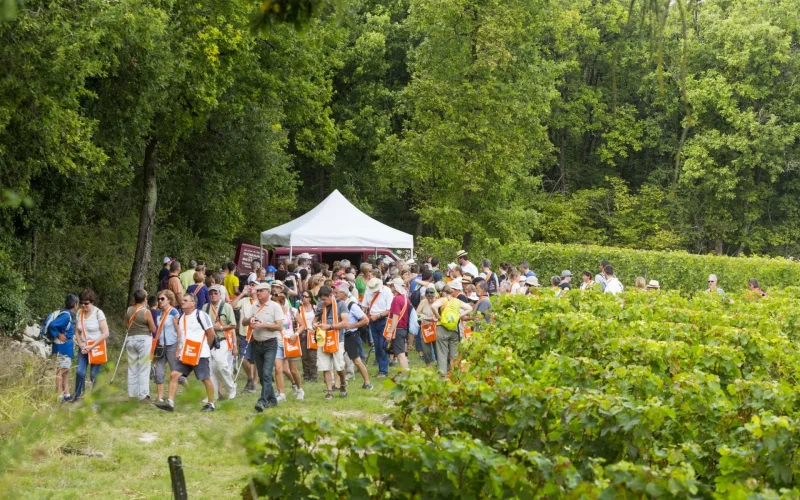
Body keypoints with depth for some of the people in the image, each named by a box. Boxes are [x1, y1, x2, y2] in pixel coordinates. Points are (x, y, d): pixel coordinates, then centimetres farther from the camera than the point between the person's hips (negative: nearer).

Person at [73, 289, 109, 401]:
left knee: (94, 375, -3)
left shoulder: (98, 313, -10)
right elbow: (77, 331, 11)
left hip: (96, 348, -4)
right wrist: (81, 345, -5)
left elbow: (105, 333, -12)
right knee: (80, 372, -11)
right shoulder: (79, 313, 4)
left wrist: (92, 347, -14)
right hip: (83, 348, 4)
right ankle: (78, 396, 1)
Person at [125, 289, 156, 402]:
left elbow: (127, 325, 12)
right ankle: (143, 395, -1)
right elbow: (153, 329, -7)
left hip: (131, 339, 5)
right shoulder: (146, 312, -13)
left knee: (132, 368, 12)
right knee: (144, 369, 0)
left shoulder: (128, 310, 0)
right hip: (144, 339, -5)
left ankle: (132, 394, 17)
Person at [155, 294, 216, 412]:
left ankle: (211, 404, 13)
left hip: (200, 354, -7)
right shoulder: (180, 317, 14)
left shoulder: (200, 315, -8)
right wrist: (179, 350, 14)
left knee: (206, 379, 1)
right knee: (174, 375, -4)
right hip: (185, 355, 7)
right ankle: (170, 402, -4)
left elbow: (211, 333, -4)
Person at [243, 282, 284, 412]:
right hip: (256, 344, 6)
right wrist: (249, 320, -18)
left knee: (266, 373, -16)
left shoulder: (275, 307, -5)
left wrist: (263, 325, -18)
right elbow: (243, 322, 4)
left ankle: (263, 401, -22)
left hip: (270, 344, -6)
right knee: (261, 375, 10)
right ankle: (272, 399, 22)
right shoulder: (253, 307, 10)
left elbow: (280, 326, -11)